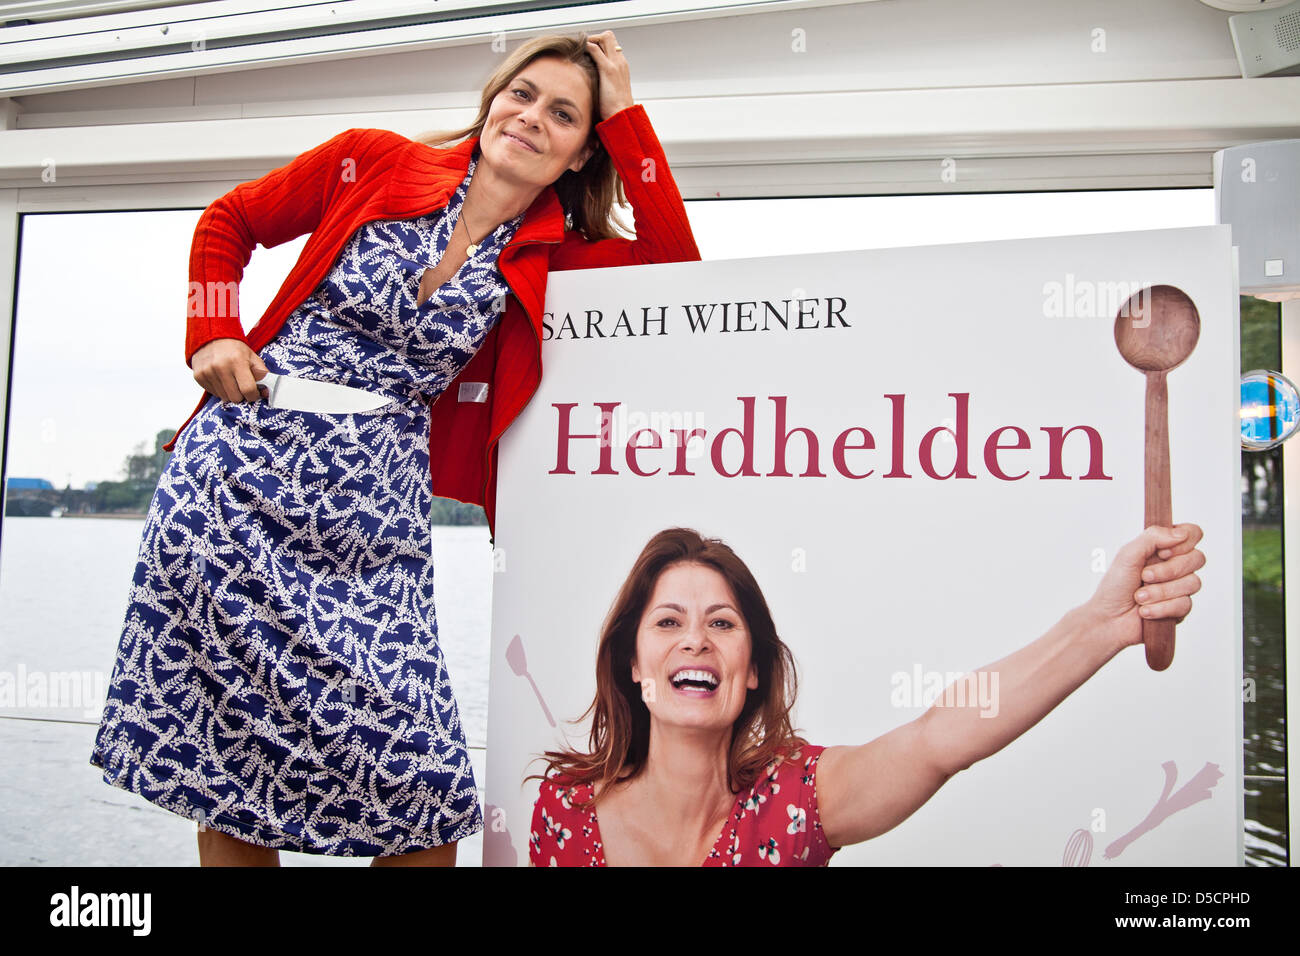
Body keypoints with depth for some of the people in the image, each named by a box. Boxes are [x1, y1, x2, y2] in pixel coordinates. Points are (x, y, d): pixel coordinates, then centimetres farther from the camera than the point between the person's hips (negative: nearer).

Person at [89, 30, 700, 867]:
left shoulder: (551, 255, 6)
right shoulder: (375, 163, 3)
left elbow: (677, 264, -7)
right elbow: (229, 220, 14)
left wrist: (626, 114, -4)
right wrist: (213, 336, -1)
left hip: (374, 511, 1)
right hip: (236, 471, 0)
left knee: (418, 784, -6)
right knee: (219, 760, 7)